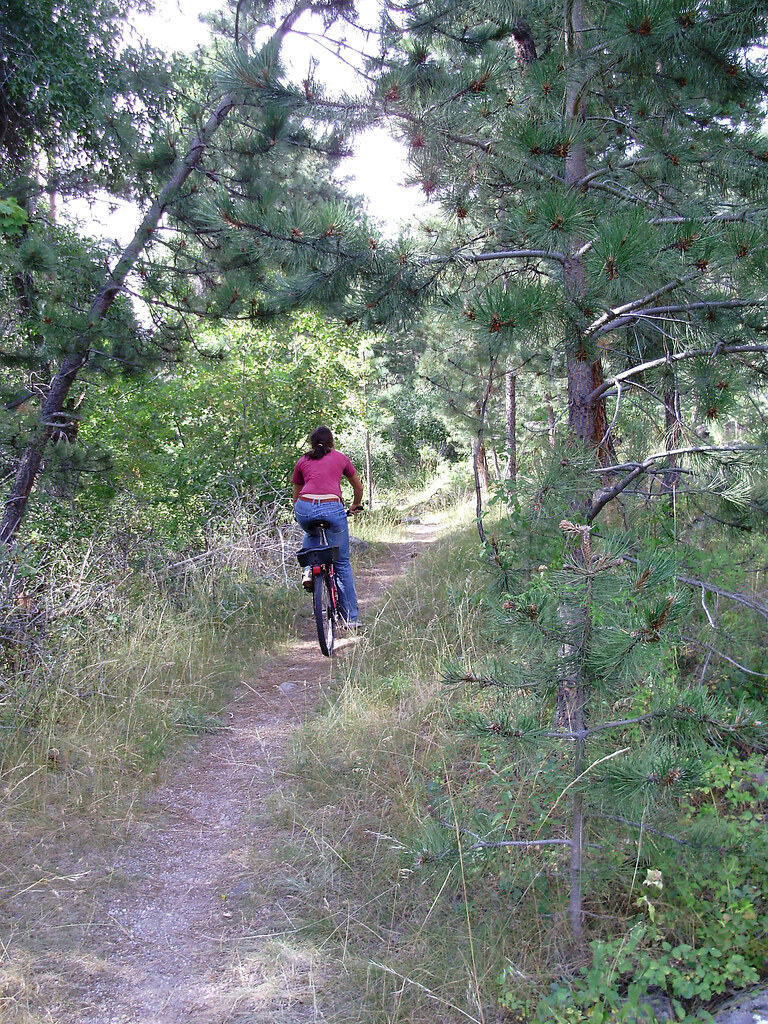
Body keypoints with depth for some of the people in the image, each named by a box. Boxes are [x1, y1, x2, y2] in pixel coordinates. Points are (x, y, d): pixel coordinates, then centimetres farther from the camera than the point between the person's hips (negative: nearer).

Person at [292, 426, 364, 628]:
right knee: (342, 563, 11)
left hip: (305, 508, 1)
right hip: (332, 509, -1)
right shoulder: (340, 458, 22)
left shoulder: (302, 461, 23)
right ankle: (351, 617, 12)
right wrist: (355, 506, 51)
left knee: (311, 535, 39)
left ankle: (308, 569, 17)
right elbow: (358, 486, 34)